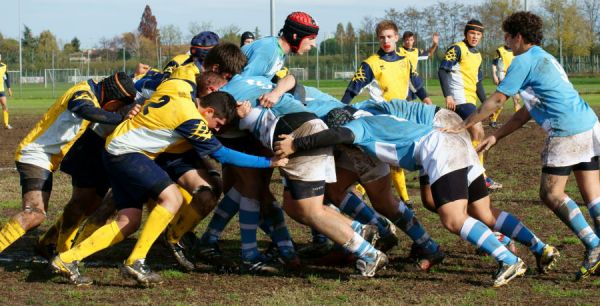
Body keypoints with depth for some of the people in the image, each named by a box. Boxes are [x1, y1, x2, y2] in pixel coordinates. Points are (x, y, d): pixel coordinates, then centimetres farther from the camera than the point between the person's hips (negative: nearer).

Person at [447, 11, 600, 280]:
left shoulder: (524, 61, -4)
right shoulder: (545, 59, 25)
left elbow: (497, 100, -4)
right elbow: (528, 111, 26)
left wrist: (464, 125, 5)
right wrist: (496, 136, 26)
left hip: (567, 132, -9)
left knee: (551, 194, -2)